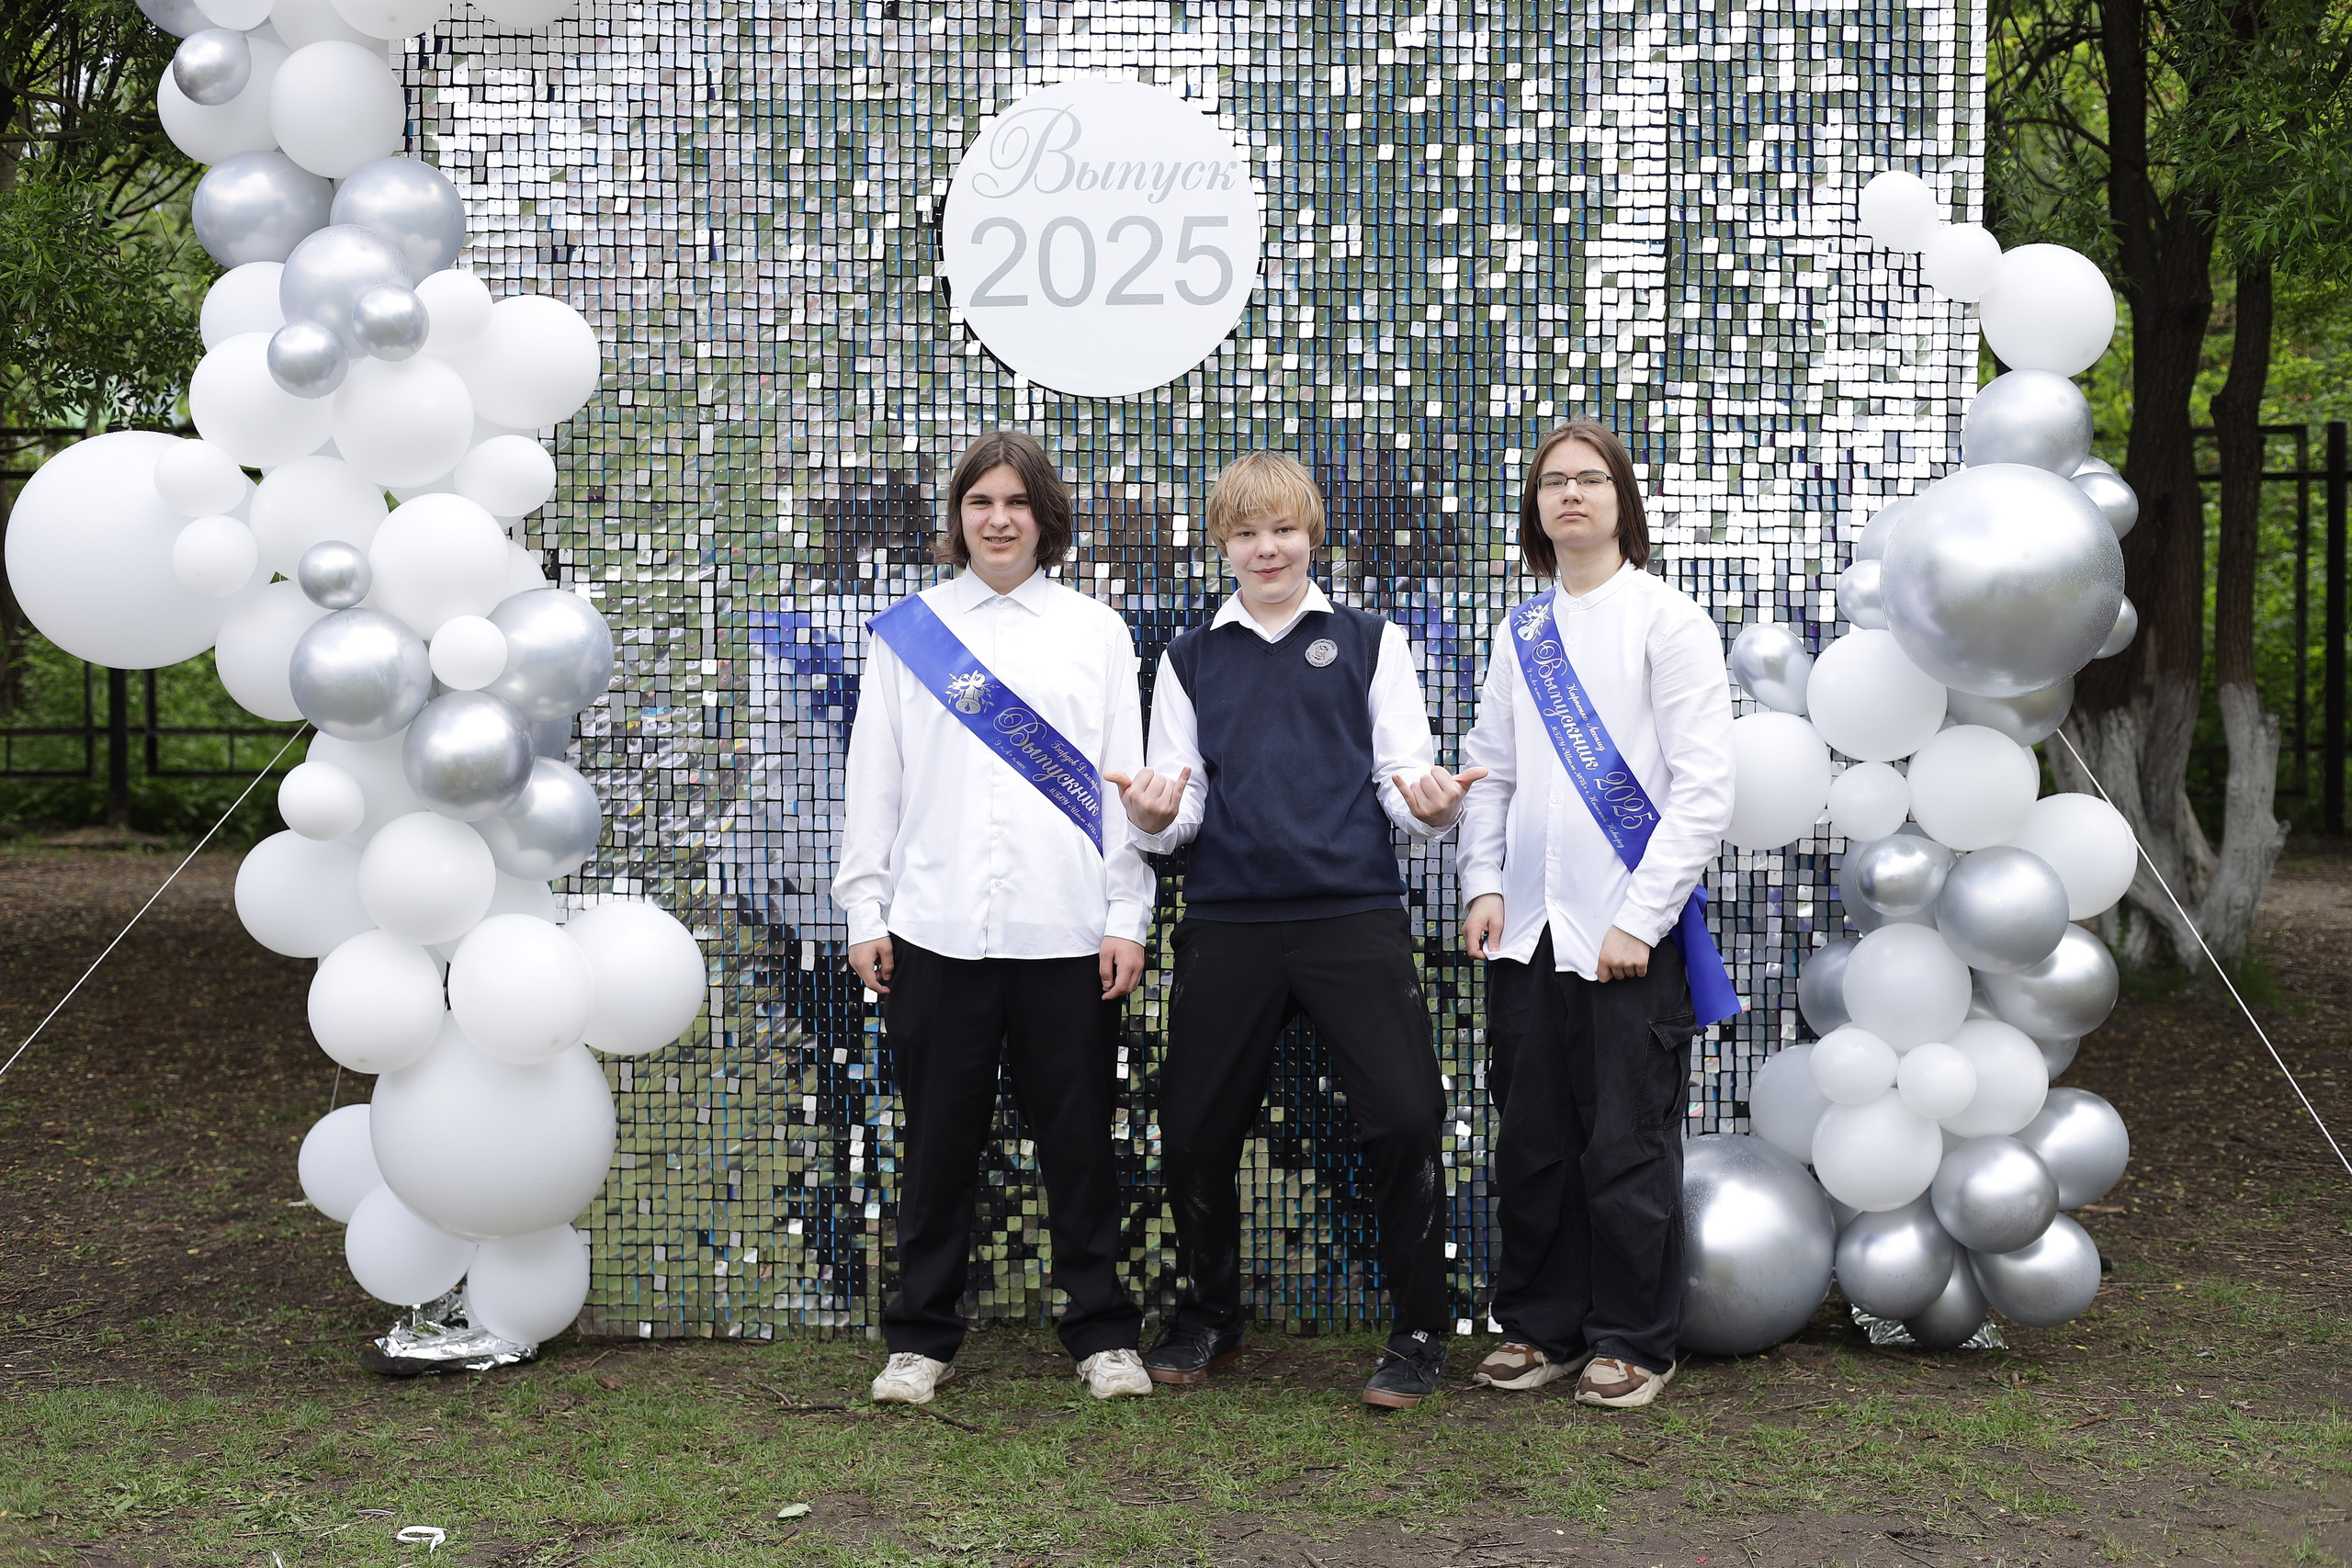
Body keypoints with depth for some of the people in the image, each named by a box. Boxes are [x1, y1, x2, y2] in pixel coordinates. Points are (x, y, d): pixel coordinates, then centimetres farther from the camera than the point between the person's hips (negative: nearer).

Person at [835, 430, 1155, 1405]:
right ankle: (921, 1337, 16)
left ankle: (1101, 1332, 16)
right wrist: (864, 911, 3)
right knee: (939, 1140, 5)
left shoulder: (1096, 631, 10)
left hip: (1067, 931, 0)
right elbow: (874, 778, 10)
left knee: (1078, 1137, 5)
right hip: (937, 928, 0)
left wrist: (1128, 917, 0)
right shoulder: (908, 631, 10)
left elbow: (1126, 782, 7)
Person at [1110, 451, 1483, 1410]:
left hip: (1354, 915, -2)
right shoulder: (1190, 660, 13)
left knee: (1405, 1117, -10)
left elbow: (1404, 783, 5)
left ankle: (1418, 1334, 6)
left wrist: (1431, 802, -18)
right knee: (1194, 1130, 5)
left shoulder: (1369, 644, 10)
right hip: (1228, 925, 2)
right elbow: (1177, 813, 11)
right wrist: (1155, 815, -12)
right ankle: (1208, 1321, 26)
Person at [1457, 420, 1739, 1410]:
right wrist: (1484, 884, 3)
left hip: (1631, 932, -5)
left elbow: (1703, 790, -9)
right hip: (1528, 927, 5)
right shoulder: (1520, 633, 12)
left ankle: (1632, 1341, 14)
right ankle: (1541, 1327, 22)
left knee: (1627, 1147, 1)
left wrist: (1639, 919, -13)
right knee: (1532, 1143, 10)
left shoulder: (1669, 622, -5)